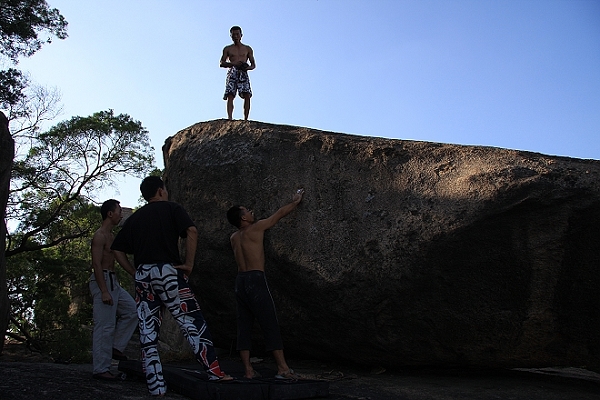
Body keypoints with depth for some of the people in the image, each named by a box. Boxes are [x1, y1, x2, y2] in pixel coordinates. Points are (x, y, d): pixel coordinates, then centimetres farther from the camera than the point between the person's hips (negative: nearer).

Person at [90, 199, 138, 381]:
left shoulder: (111, 236, 18)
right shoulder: (100, 236, -12)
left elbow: (122, 259, 21)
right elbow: (96, 264, -19)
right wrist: (104, 291, -24)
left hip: (113, 282, 10)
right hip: (103, 282, -10)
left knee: (132, 310, 11)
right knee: (104, 326, -7)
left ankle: (116, 347, 15)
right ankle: (101, 369, -2)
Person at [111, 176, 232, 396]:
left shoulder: (134, 218, 19)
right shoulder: (171, 208, 5)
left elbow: (117, 250, 16)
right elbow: (191, 231, -12)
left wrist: (135, 271, 15)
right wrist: (189, 264, -8)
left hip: (142, 276, 5)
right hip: (167, 271, -5)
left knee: (147, 334, 5)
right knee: (193, 322, 0)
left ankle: (156, 388, 5)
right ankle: (215, 372, -5)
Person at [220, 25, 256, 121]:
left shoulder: (247, 49, 18)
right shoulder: (227, 49, 17)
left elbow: (253, 65, 15)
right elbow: (221, 63, 8)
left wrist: (247, 67, -9)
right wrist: (233, 64, -10)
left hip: (243, 74, 0)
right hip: (232, 73, 0)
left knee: (247, 96, -17)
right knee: (230, 96, -16)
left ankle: (245, 119, -18)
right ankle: (230, 118, -25)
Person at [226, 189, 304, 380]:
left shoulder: (234, 238, 15)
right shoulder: (255, 228, -4)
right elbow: (279, 213, 7)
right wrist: (295, 201, 23)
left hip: (240, 281, 8)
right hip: (255, 280, -8)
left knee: (244, 326, 7)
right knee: (270, 325, -5)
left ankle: (248, 370, 8)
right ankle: (282, 368, -4)